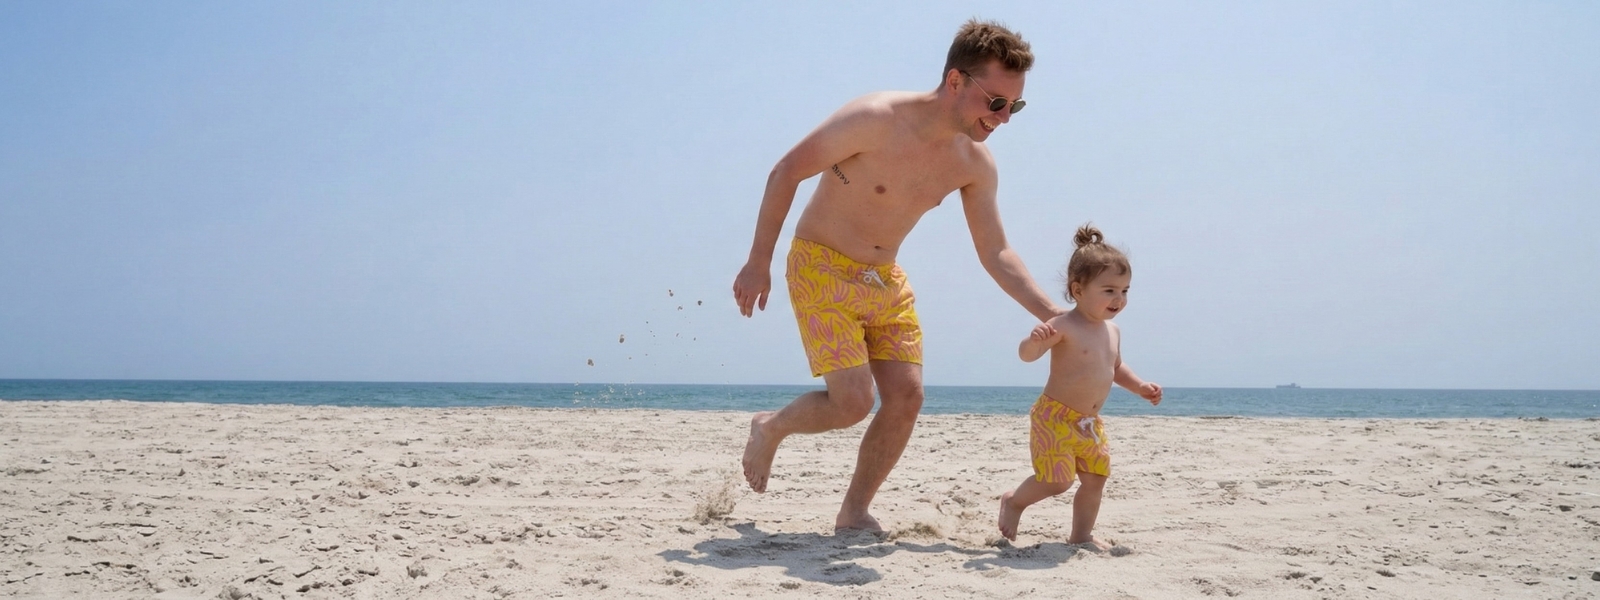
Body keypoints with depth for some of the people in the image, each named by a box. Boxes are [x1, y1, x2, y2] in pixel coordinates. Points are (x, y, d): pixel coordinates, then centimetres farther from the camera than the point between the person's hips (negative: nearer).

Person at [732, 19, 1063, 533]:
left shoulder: (975, 165, -6)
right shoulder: (876, 118, -25)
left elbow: (995, 254, 1)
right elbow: (785, 172, -16)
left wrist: (1054, 316, -10)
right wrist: (758, 263, -16)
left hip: (885, 280, 6)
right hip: (821, 266, -6)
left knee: (907, 397, -3)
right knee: (853, 403, -13)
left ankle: (854, 513, 11)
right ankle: (770, 428, 17)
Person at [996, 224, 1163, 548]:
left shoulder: (1112, 331, 9)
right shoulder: (1063, 326, -18)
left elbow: (1116, 368, 26)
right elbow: (1026, 355, -25)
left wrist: (1140, 386, 12)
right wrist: (1034, 340, -47)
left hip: (1090, 423, 8)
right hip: (1055, 417, -8)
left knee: (1095, 479, 10)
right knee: (1056, 480, -8)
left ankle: (1082, 535, 24)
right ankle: (1014, 501, 19)